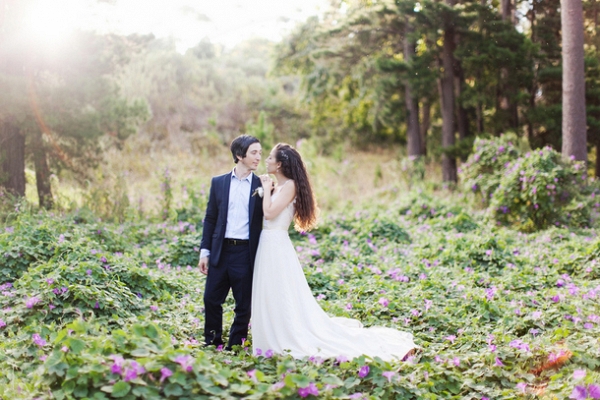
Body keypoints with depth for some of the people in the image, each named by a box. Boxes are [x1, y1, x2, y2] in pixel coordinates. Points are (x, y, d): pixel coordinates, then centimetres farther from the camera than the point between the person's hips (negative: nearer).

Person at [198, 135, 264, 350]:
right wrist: (204, 251, 4)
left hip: (246, 253, -1)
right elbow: (210, 219, 8)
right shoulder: (218, 182, 7)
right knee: (211, 300, 5)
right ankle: (212, 344, 22)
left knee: (243, 305, 5)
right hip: (220, 251, 1)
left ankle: (234, 348, 19)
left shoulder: (262, 186, 3)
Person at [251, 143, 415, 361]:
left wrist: (267, 189, -8)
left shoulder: (290, 185, -12)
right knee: (272, 303, 14)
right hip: (268, 247, 9)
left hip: (277, 248, -9)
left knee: (286, 302, -5)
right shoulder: (278, 187, 15)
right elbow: (265, 214, 9)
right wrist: (266, 189, 7)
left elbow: (269, 213, -20)